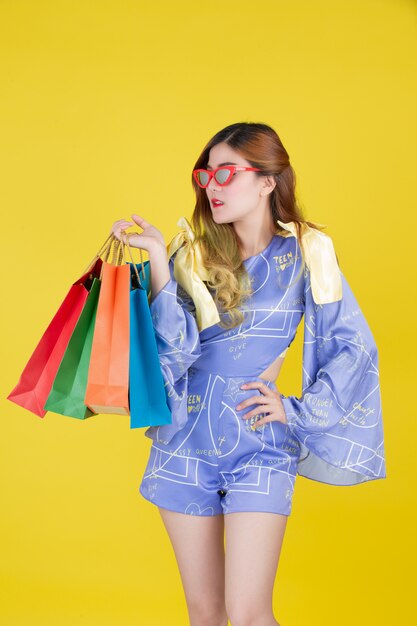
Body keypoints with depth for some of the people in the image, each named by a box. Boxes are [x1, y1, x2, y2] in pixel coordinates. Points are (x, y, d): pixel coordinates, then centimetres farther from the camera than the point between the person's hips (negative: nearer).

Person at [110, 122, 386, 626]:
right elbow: (176, 344, -11)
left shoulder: (304, 254, -2)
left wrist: (297, 410, -5)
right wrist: (157, 259, -18)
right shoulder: (193, 252, 2)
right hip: (187, 442, 3)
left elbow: (355, 349, 0)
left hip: (259, 449, -2)